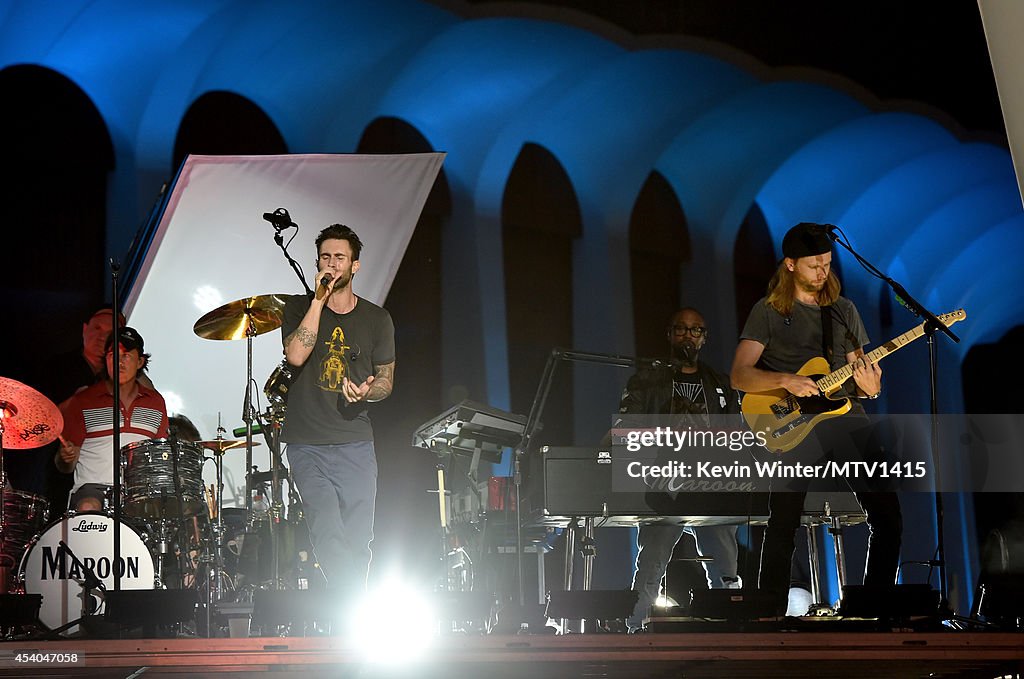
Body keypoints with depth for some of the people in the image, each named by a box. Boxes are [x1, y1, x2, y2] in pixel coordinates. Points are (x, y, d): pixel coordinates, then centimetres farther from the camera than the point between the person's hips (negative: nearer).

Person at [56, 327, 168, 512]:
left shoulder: (155, 402, 16)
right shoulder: (83, 402, 5)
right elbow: (65, 467, 5)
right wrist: (66, 457, -18)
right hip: (94, 486, -2)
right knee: (88, 509, -36)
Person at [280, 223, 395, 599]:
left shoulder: (376, 319, 9)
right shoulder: (300, 307, 5)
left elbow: (386, 379, 15)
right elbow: (296, 355, -13)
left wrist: (368, 391, -9)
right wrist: (319, 300, -13)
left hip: (356, 444, 2)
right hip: (307, 444, -2)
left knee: (357, 541, 1)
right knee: (328, 534, -16)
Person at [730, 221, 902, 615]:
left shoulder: (844, 310, 18)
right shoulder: (768, 311, 5)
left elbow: (862, 370, 18)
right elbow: (739, 376, -3)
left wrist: (870, 386, -6)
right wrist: (784, 381, -20)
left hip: (845, 413, 4)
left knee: (888, 515, -4)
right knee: (783, 525, -13)